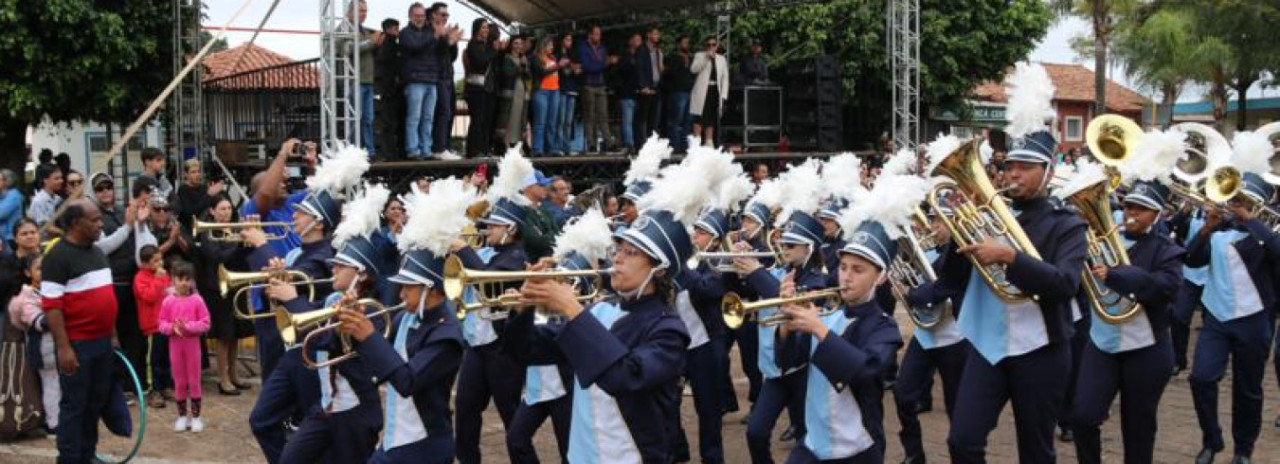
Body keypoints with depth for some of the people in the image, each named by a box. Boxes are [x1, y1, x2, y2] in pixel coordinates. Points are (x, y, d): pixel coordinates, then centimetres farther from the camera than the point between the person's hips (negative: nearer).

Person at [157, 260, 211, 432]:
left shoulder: (197, 300, -8)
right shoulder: (168, 301, -4)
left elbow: (205, 323, -8)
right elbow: (162, 324, 0)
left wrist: (188, 327, -20)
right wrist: (172, 328, -20)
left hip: (192, 344, -2)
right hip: (175, 344, 2)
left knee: (194, 381, 5)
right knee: (179, 381, 10)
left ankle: (196, 416, 13)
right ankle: (182, 416, 20)